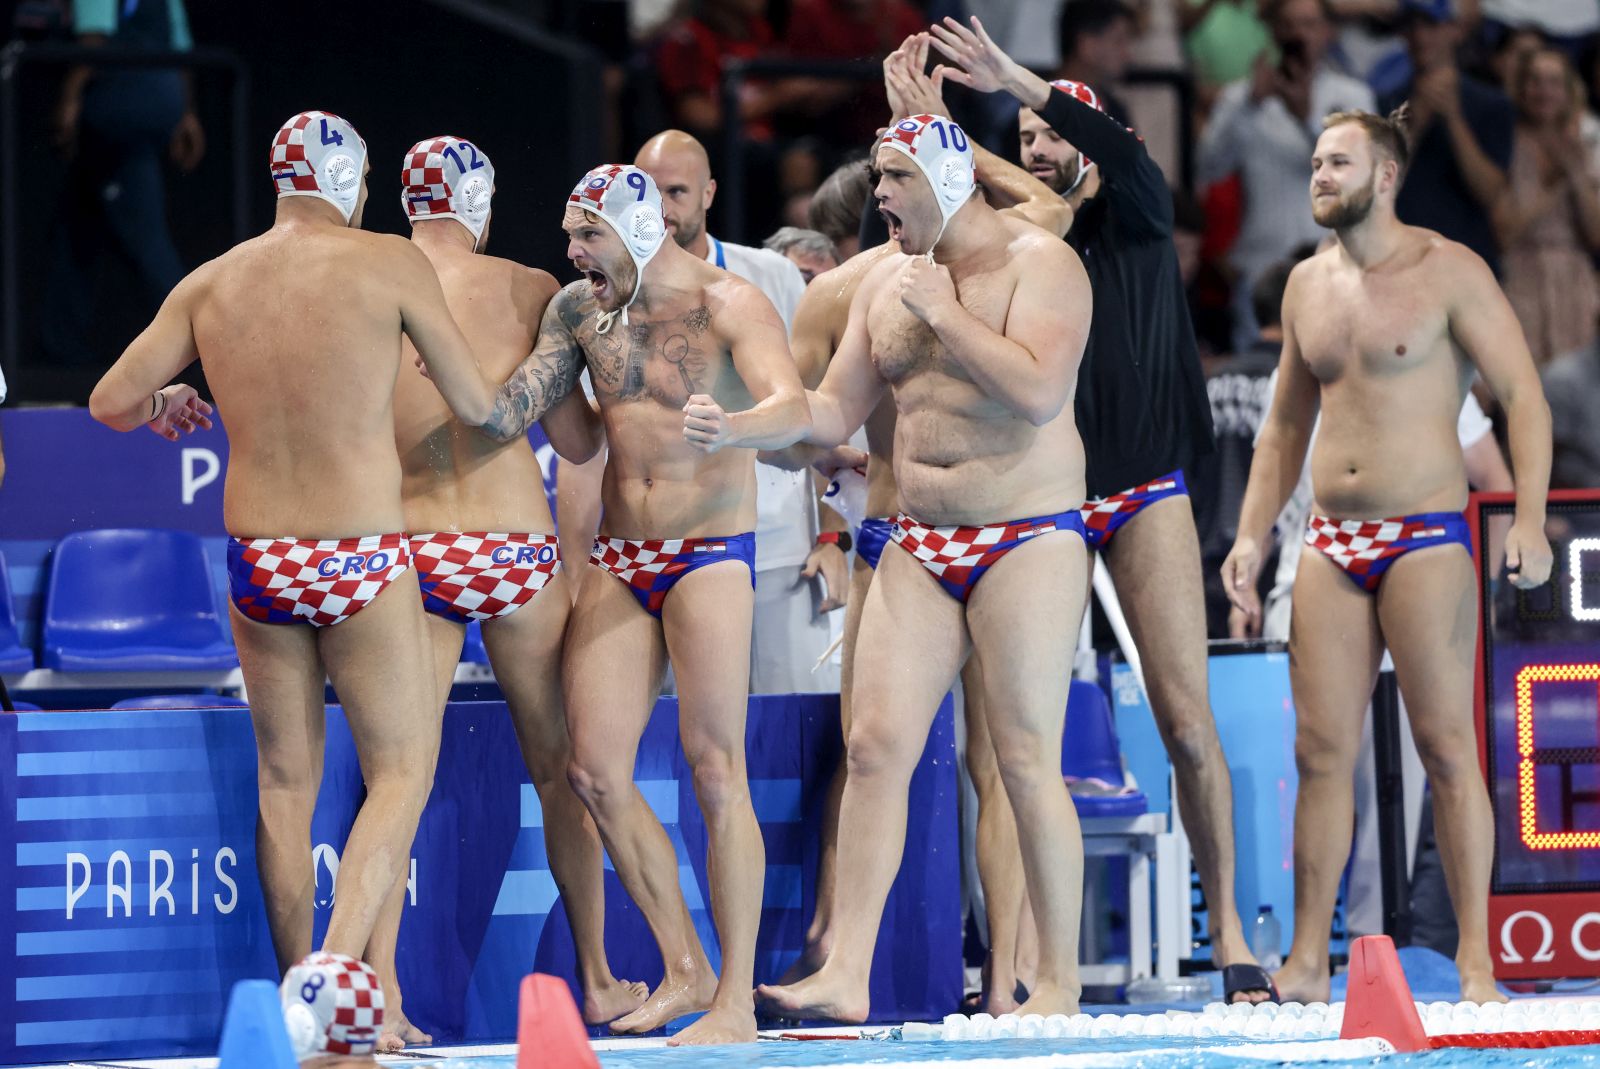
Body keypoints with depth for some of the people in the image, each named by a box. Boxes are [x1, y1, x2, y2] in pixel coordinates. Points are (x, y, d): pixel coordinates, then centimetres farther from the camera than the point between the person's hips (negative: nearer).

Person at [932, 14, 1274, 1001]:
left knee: (1186, 716, -8)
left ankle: (1229, 930, -2)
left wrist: (1018, 80, -26)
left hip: (1145, 494, -1)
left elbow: (1123, 154, -17)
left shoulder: (1138, 223, 2)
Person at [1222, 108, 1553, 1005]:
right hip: (1331, 543, 6)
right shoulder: (1308, 286, 15)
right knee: (1322, 750, 1)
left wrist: (1530, 518, -17)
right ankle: (1309, 963, 3)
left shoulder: (1448, 272, -4)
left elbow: (1523, 394, -7)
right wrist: (1253, 536, 15)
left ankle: (1477, 962, -5)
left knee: (1447, 746, -7)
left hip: (1426, 538, -5)